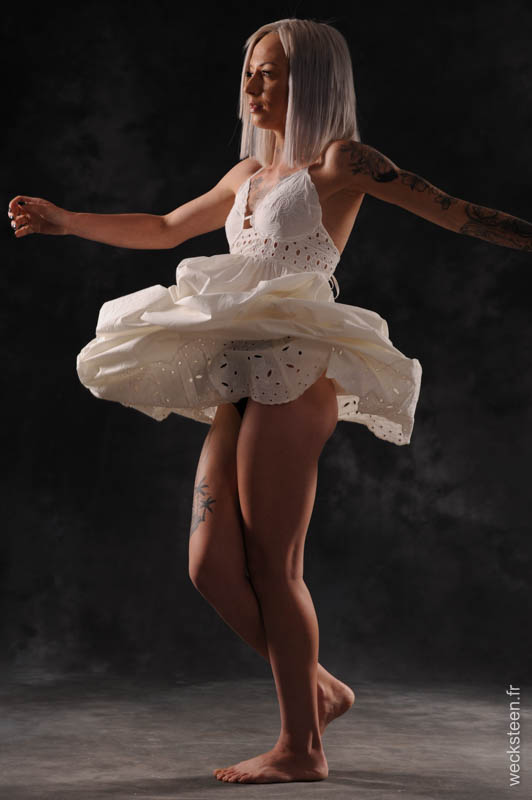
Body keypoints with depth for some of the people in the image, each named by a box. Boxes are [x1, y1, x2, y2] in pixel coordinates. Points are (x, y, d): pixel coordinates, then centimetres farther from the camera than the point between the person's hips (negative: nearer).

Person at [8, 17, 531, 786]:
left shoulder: (339, 161, 2)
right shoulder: (249, 174, 23)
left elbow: (454, 211, -2)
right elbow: (165, 229, 34)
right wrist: (62, 219, 35)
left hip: (294, 373, -7)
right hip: (242, 384, 7)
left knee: (272, 566, -7)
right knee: (213, 565, 2)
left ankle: (301, 747, 4)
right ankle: (319, 689, 20)